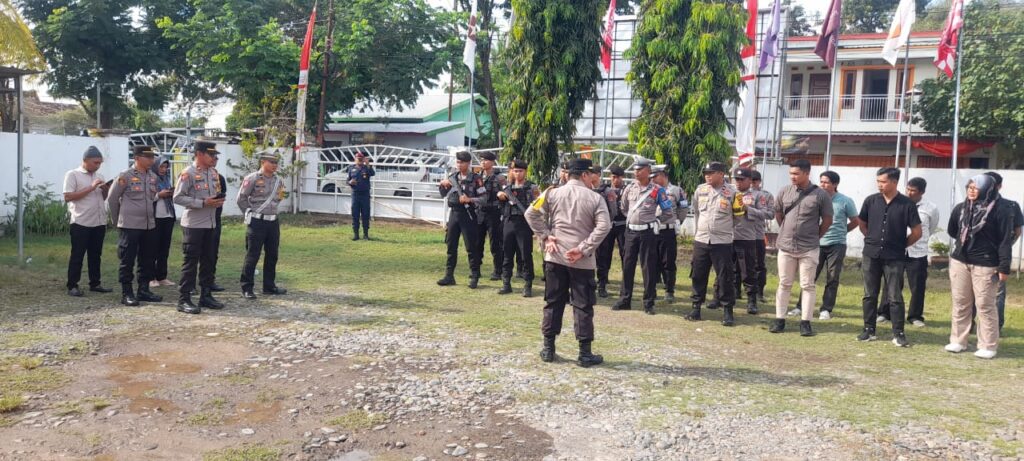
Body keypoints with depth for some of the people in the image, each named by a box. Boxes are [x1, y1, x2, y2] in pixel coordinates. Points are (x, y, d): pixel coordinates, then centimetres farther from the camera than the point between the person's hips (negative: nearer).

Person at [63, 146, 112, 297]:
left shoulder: (99, 176, 14)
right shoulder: (73, 175, -5)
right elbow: (68, 197, -14)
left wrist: (106, 190, -1)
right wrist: (91, 188, -17)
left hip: (99, 222, 6)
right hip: (81, 223, -6)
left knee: (96, 255, 12)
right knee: (77, 255, 0)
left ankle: (95, 283, 19)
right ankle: (72, 286, 5)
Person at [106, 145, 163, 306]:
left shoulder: (153, 177, 9)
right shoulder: (125, 176, -9)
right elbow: (112, 199, -2)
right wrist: (117, 220, 4)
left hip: (149, 226, 6)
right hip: (129, 226, -6)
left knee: (148, 260, 10)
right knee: (127, 261, 0)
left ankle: (144, 290, 20)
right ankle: (126, 294, 6)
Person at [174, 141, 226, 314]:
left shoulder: (214, 173, 11)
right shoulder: (188, 173, -12)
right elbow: (178, 197, -16)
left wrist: (218, 201, -1)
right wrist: (203, 203, -21)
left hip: (211, 224, 8)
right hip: (193, 225, -7)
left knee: (209, 260, 12)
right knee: (191, 261, -4)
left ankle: (206, 295, 22)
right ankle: (184, 300, 2)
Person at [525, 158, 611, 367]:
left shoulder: (552, 193, 3)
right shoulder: (595, 198, -3)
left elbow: (531, 213, -3)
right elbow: (604, 226, -14)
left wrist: (545, 237, -1)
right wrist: (584, 249, -13)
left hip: (555, 256, 3)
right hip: (582, 261, -2)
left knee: (553, 302, 11)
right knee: (583, 305, 4)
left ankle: (548, 348, 15)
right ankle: (585, 353, 7)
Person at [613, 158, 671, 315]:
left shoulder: (657, 190, -6)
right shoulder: (629, 188, 7)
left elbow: (667, 208, 1)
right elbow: (623, 208, 19)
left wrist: (650, 217, 6)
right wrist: (633, 218, 13)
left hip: (647, 231, -4)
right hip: (630, 231, 4)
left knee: (648, 267, 0)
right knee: (627, 266, 7)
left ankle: (649, 303, 6)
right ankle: (625, 300, 16)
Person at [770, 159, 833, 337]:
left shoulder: (821, 195, -7)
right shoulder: (784, 192, 1)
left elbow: (827, 220, 0)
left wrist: (814, 236, 4)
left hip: (808, 249, -3)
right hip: (785, 247, 3)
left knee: (807, 286, 3)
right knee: (784, 284, 8)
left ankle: (806, 322, 8)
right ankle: (779, 319, 14)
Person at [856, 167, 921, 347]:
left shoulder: (907, 204, -5)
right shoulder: (871, 201, 1)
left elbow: (917, 232, 0)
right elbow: (862, 225, 14)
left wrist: (901, 245, 5)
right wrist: (874, 240, 9)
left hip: (894, 258, -2)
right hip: (871, 255, 3)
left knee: (895, 297, 0)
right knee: (870, 295, 8)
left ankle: (899, 334, 7)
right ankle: (869, 330, 17)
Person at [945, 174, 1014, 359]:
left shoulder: (1001, 209, -10)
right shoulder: (960, 208, 5)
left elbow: (1006, 240, -12)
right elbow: (952, 231, 22)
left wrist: (1004, 267, -15)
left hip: (986, 265, -5)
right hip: (959, 261, 5)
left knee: (985, 306, 0)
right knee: (960, 303, 11)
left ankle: (988, 347, 9)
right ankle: (958, 341, 20)